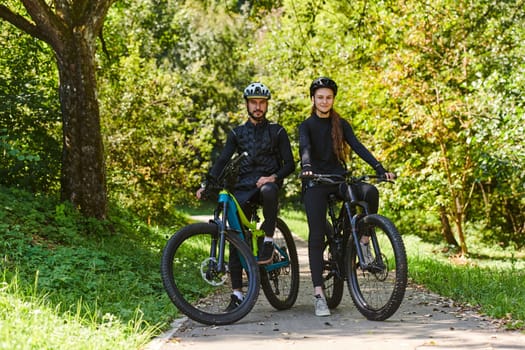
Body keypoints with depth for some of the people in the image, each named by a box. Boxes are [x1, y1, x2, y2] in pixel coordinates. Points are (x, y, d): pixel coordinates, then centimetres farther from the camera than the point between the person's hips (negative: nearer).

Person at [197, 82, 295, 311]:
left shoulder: (277, 132, 9)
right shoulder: (237, 133, 15)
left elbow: (290, 164, 3)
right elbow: (222, 160, 5)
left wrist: (273, 177, -18)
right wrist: (207, 185, -11)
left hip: (267, 183, -2)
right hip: (243, 188, 2)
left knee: (268, 191, -40)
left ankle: (268, 240, -22)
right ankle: (237, 293, -6)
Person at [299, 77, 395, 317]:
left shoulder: (341, 124, 11)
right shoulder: (306, 126, 3)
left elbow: (357, 147, -1)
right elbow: (305, 148, -16)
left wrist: (379, 168, -17)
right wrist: (306, 167, -39)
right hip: (315, 182, -2)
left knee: (370, 192, -29)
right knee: (316, 236, -10)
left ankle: (364, 242, -11)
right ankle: (318, 294, -11)